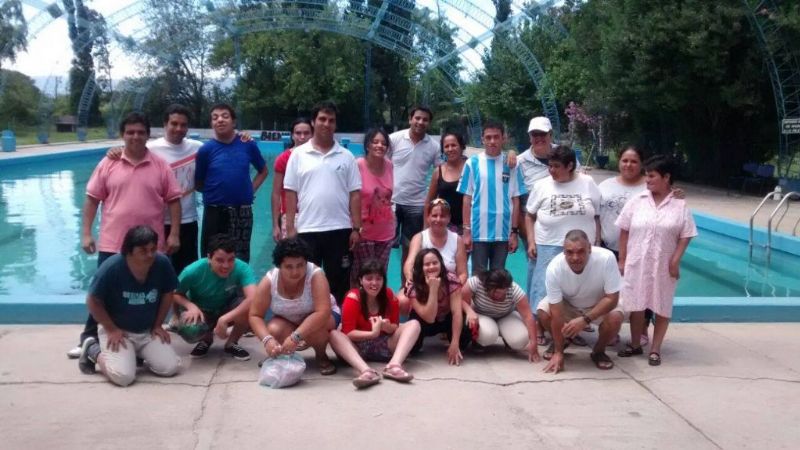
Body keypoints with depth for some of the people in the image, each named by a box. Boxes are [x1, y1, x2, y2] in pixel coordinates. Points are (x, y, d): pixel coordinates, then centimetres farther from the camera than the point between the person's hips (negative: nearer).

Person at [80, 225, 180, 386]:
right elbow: (93, 301, -11)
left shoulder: (162, 263, -14)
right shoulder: (111, 267, -23)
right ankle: (94, 350, 9)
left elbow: (167, 294, 4)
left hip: (148, 331, 4)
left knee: (170, 368, -10)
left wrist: (157, 325, 2)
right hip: (118, 331, -4)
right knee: (123, 376, -22)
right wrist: (112, 330, -12)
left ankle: (138, 353, 21)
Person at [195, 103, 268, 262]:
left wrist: (251, 189, 3)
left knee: (240, 258, 9)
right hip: (214, 211, -1)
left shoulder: (248, 145, 1)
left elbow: (263, 171, 14)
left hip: (242, 211, 1)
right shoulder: (206, 149, -2)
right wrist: (215, 192, -5)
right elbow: (198, 184, 5)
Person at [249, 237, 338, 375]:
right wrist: (267, 339, -39)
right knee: (273, 330, -29)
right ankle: (278, 356, 5)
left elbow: (322, 312, -41)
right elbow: (254, 316, -20)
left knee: (314, 328, -36)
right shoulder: (269, 280, -23)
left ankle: (321, 356, -3)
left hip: (317, 317, -2)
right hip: (287, 321, 3)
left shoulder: (315, 275, -32)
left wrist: (295, 337, -49)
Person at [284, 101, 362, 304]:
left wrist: (356, 228, -1)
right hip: (307, 230, -1)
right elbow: (291, 194, 2)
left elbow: (355, 194, 4)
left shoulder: (346, 156, 5)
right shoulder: (298, 154, 3)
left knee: (339, 283, 7)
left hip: (340, 229, 1)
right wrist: (290, 228, -3)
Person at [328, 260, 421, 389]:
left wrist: (387, 327, -23)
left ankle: (394, 365, -40)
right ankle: (366, 371, -54)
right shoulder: (353, 297, -13)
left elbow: (395, 327, 2)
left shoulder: (389, 295, -3)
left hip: (383, 346, 3)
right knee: (334, 334, -32)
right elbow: (347, 332, -18)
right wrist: (373, 333, -33)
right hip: (357, 347, -3)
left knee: (414, 324, -14)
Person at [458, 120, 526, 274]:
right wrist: (466, 231, -3)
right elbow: (467, 199, 1)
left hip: (503, 233, 1)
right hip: (479, 232, -1)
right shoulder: (473, 163, 0)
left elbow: (515, 200, 3)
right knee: (478, 275, 6)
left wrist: (514, 232, 0)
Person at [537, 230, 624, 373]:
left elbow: (612, 298, -27)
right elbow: (556, 314, -27)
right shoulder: (555, 268, -33)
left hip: (600, 304, -1)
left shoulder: (606, 258, -37)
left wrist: (585, 319, -38)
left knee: (615, 318, -30)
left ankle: (598, 351, 2)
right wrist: (558, 352, -24)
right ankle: (558, 343, 9)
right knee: (543, 312, -25)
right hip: (567, 304, 1)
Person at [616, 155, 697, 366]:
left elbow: (685, 236, -3)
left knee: (662, 308, 6)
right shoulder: (636, 201, -1)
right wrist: (622, 259, 1)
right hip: (637, 264, 1)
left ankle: (655, 349, 17)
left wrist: (675, 261, -11)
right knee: (636, 305, 9)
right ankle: (635, 345, 25)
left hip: (664, 266, -1)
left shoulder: (680, 205, -5)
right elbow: (624, 231, 3)